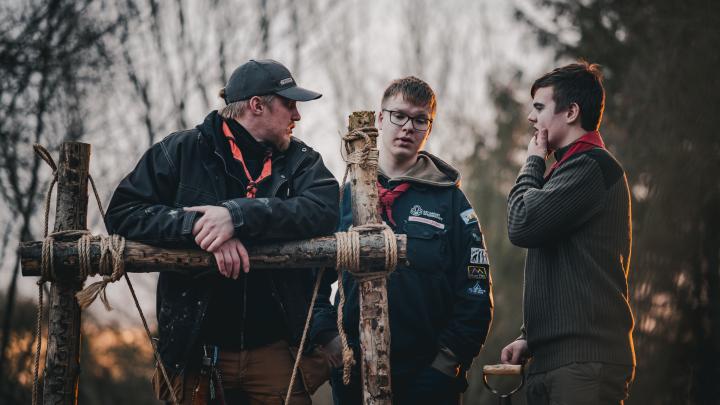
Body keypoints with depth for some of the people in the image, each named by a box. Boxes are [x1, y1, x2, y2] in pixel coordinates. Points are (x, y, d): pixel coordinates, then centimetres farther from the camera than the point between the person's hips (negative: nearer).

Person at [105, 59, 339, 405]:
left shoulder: (301, 160, 9)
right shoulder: (182, 151, 5)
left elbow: (324, 210, -10)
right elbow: (122, 213, -3)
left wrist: (239, 215, -22)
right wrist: (197, 226, -18)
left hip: (277, 349, 1)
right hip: (197, 352, -1)